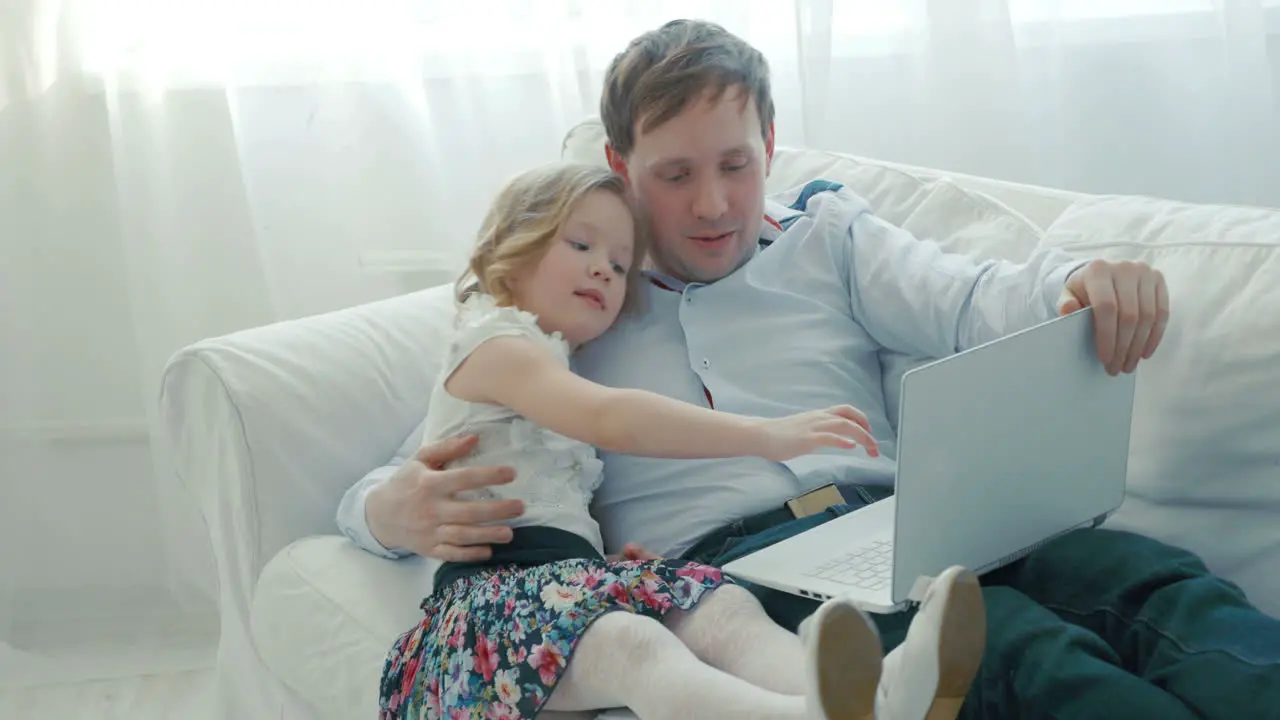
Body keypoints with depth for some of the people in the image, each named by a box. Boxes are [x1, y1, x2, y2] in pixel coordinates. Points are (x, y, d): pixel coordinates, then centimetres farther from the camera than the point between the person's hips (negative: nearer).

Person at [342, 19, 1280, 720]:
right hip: (724, 566, -3)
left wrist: (1086, 282, -20)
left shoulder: (826, 232, 23)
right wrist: (396, 511, -13)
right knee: (1014, 644, -34)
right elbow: (396, 481, 15)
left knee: (1146, 577, -27)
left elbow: (966, 302, 4)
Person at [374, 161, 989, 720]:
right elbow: (610, 419, -17)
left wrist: (620, 549, 9)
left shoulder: (557, 368, 35)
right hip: (500, 582, -8)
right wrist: (764, 435, -24)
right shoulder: (496, 345, 3)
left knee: (723, 608, -24)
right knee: (625, 642, -38)